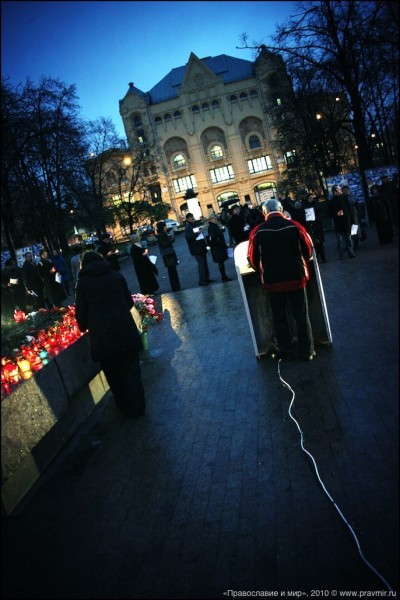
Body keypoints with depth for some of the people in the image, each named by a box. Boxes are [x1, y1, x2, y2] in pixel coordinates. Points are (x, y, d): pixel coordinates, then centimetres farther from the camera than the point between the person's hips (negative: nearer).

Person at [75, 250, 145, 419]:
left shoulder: (82, 282, 3)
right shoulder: (116, 275, 7)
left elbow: (81, 311, 4)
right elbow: (129, 302, 13)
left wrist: (83, 327, 23)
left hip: (102, 336, -1)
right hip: (125, 331, 1)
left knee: (114, 374, 16)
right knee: (131, 372, 10)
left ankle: (125, 407, 29)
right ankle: (137, 409, 17)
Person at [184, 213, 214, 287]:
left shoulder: (196, 224, 12)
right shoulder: (188, 227, -11)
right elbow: (188, 237, -23)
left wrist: (205, 244, 18)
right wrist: (196, 233, -25)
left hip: (202, 247, 8)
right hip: (196, 249, -8)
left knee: (205, 263, 12)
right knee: (201, 264, -9)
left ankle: (206, 278, 21)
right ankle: (201, 280, -3)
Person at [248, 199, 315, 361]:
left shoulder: (258, 231, -8)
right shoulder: (294, 226, -9)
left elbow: (253, 259, -1)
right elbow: (308, 251, 0)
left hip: (273, 281, 0)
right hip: (296, 278, 0)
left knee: (280, 318, 14)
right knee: (302, 317, 13)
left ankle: (286, 353, 23)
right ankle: (307, 352, 21)